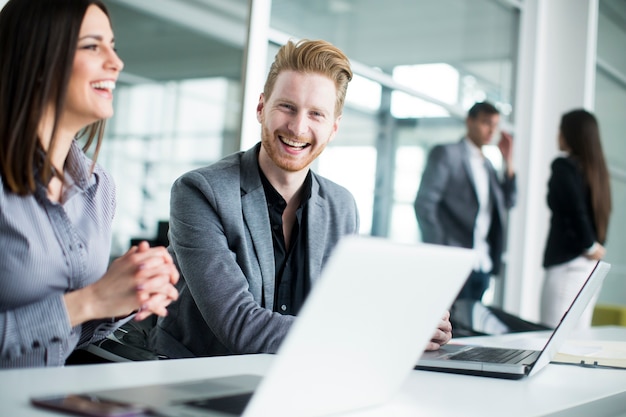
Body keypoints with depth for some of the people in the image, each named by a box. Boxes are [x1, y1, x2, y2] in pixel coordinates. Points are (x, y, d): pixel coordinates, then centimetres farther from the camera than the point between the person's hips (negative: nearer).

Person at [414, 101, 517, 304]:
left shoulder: (486, 164, 20)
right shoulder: (447, 154, -1)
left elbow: (507, 202, 16)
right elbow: (423, 203, -9)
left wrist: (508, 161, 8)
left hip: (483, 265, 7)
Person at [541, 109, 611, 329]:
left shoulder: (564, 166, -9)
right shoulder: (597, 168, 14)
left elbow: (576, 208, -18)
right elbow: (602, 212, 13)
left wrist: (590, 245, -8)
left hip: (567, 263, -8)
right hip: (591, 267, 8)